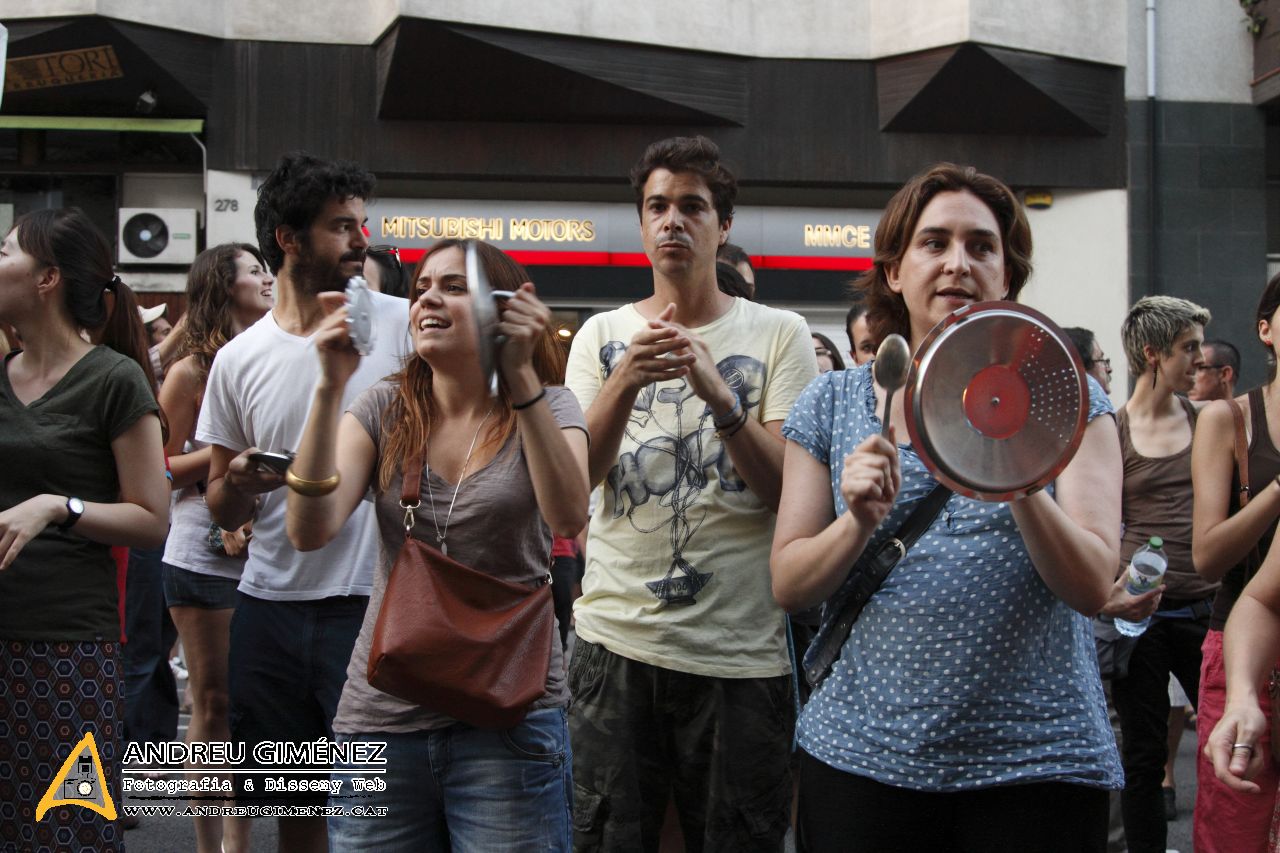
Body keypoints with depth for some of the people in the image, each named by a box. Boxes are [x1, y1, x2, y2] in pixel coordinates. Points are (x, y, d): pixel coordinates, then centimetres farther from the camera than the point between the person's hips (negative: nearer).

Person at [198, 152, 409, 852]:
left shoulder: (401, 326, -2)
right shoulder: (239, 360, 6)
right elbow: (223, 510, 12)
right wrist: (240, 483, -10)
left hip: (374, 603, -3)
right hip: (270, 606, 3)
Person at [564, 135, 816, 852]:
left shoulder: (780, 334, 2)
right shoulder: (602, 335, 8)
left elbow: (787, 489, -8)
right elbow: (576, 477, -4)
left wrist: (717, 393, -23)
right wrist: (626, 381, -20)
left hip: (741, 652, -1)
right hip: (617, 639, 2)